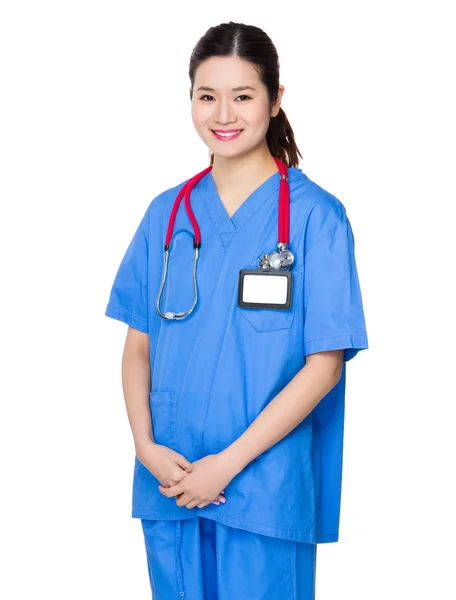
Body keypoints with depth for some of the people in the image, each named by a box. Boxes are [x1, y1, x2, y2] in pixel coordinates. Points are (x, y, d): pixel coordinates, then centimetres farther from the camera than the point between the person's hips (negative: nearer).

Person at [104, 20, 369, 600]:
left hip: (266, 488, -4)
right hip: (169, 480, 4)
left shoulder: (315, 215, -8)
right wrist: (146, 446, -7)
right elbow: (138, 345, 7)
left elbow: (324, 364, -10)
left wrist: (228, 463, -13)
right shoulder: (168, 213, 6)